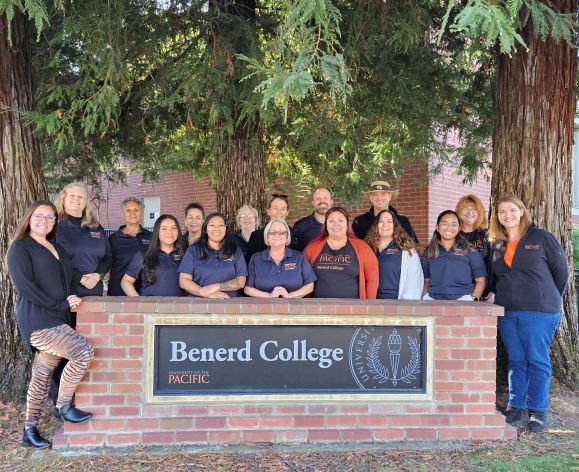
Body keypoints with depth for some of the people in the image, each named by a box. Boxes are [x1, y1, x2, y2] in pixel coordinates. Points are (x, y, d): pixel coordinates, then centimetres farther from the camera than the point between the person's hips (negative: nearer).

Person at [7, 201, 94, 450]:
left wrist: (70, 301, 4)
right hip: (37, 320, -7)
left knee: (42, 375, 10)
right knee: (83, 351, -19)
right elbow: (24, 286, -14)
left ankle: (30, 430, 20)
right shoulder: (20, 248, -4)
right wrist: (60, 304, -15)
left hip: (57, 320, 7)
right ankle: (63, 407, -2)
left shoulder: (57, 248, 19)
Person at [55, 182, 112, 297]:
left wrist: (98, 275, -6)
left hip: (95, 290, 5)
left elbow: (108, 256, 13)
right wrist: (79, 278, -17)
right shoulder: (56, 226, -2)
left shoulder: (96, 228, 14)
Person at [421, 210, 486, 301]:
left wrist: (473, 299, -4)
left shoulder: (471, 252, 10)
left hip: (462, 299, -1)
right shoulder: (429, 252, 17)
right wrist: (424, 297, 3)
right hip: (433, 300, 2)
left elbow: (480, 280, 9)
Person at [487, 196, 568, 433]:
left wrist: (549, 299, 6)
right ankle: (515, 406, 17)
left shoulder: (541, 238, -1)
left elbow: (561, 270, 3)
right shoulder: (497, 245, 13)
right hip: (507, 311, 4)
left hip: (539, 311, -4)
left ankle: (538, 410, 9)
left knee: (537, 360, 0)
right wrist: (494, 293, 6)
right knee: (515, 360, 9)